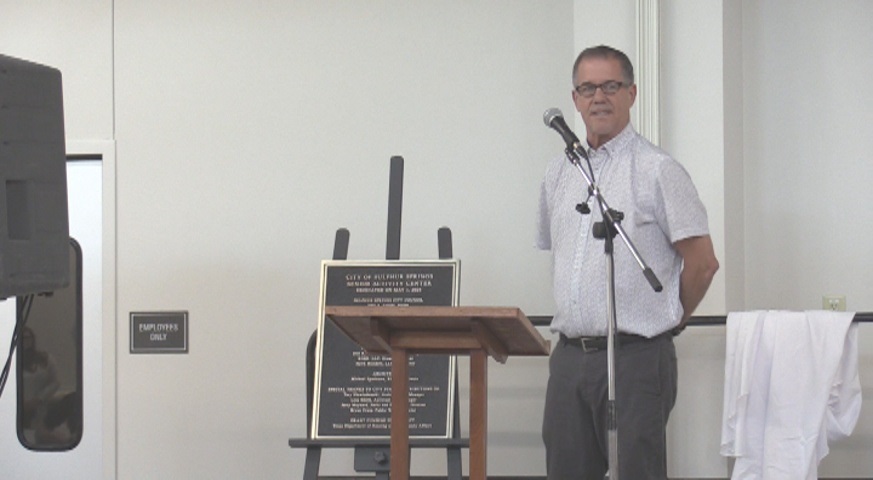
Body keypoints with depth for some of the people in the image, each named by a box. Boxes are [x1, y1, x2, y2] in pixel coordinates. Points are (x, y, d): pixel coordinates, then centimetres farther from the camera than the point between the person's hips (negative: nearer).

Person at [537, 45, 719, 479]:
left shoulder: (658, 171, -5)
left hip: (635, 358, -6)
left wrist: (666, 321, 4)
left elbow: (702, 263, -6)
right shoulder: (559, 174, 14)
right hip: (570, 356, 6)